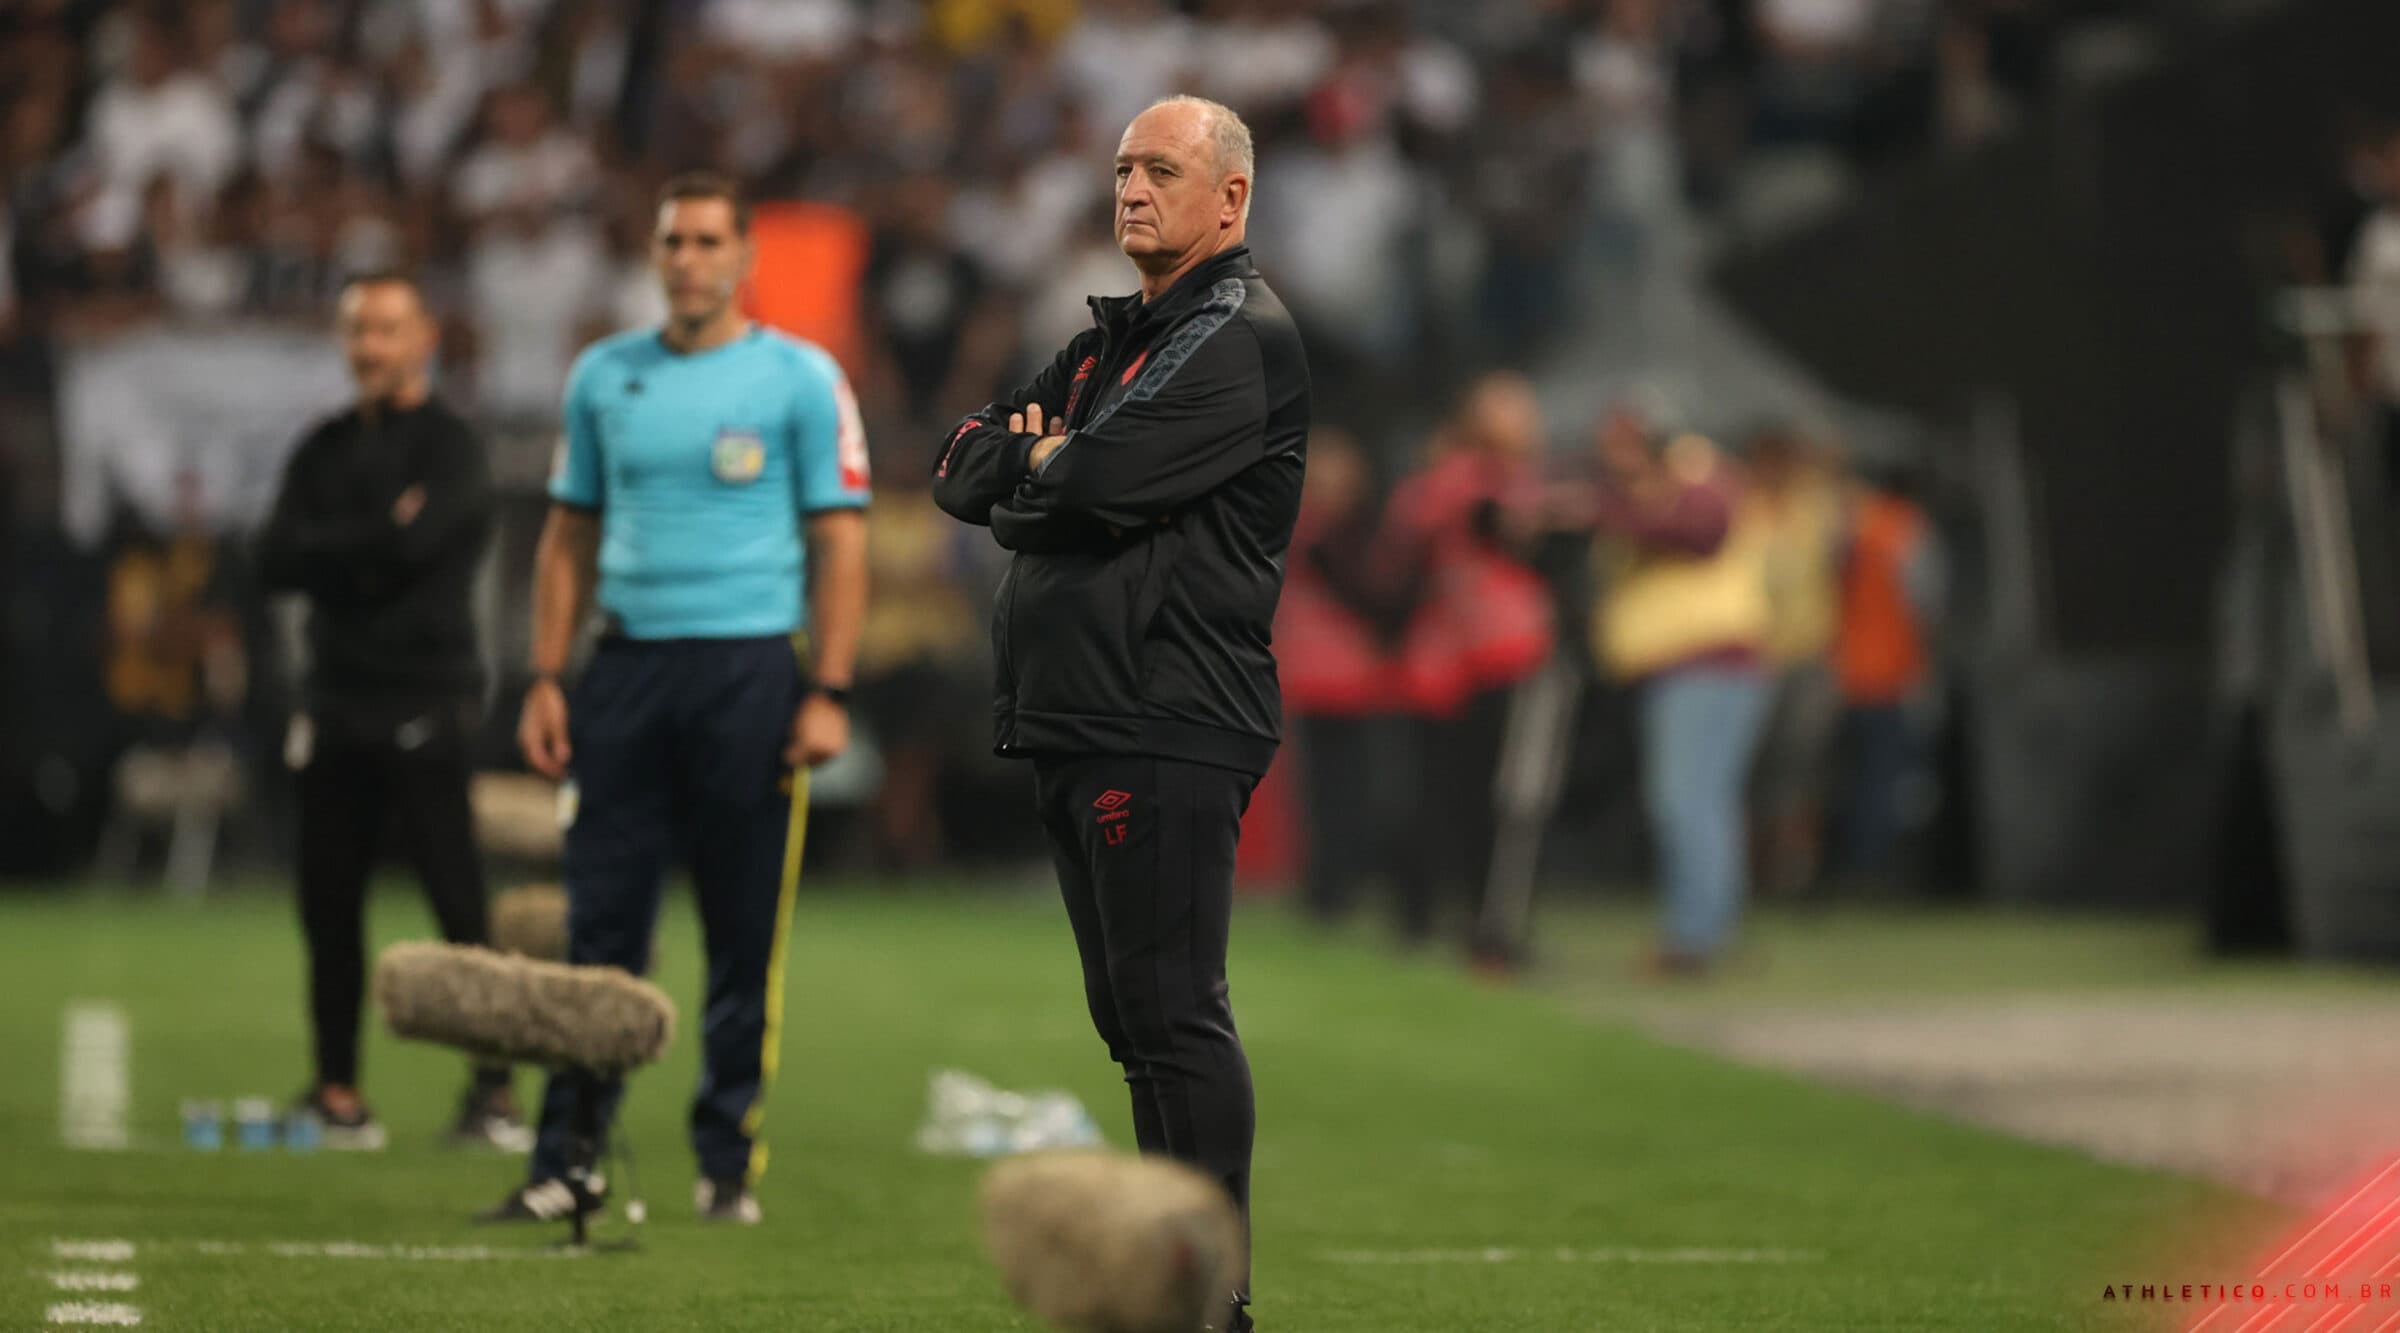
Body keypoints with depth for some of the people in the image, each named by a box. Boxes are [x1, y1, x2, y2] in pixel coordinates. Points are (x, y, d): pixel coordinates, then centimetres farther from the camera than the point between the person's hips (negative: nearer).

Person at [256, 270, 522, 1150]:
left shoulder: (451, 448, -2)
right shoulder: (325, 449, 16)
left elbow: (415, 543, -19)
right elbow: (276, 561, 4)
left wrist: (328, 552, -4)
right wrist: (375, 544, -7)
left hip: (425, 706, -6)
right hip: (337, 703, 6)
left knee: (459, 902, -10)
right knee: (328, 904, 5)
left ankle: (494, 1090, -9)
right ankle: (337, 1092, 12)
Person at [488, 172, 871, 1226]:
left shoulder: (800, 379, 1)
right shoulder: (605, 376, 12)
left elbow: (839, 541, -1)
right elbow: (570, 534, 17)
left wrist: (829, 693, -9)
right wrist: (546, 678, 8)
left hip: (750, 666, -3)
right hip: (628, 665, 3)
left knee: (745, 932, 0)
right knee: (599, 923, 0)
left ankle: (729, 1160, 7)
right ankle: (568, 1159, 2)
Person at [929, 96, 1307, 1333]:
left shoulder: (1240, 337, -7)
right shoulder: (1112, 339, 23)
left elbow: (1100, 480, -18)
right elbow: (961, 470, 17)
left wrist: (1034, 466, 2)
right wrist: (1049, 462, -2)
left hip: (1167, 726, -10)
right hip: (1077, 721, 10)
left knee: (1173, 1012, -12)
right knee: (1136, 1011, 11)